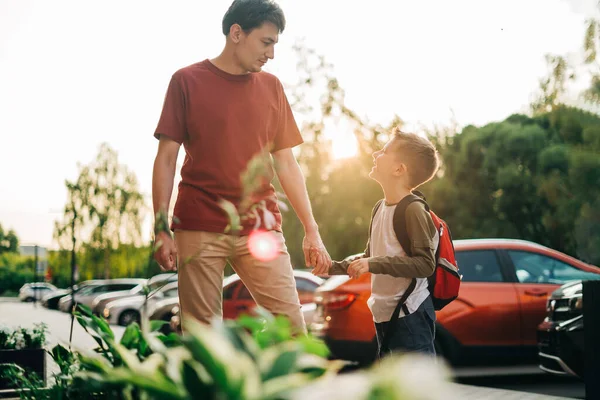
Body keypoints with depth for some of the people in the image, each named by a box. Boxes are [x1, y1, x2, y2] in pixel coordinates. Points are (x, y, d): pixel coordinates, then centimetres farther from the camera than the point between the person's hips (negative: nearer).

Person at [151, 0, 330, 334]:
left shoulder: (271, 87, 13)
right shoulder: (187, 81, 4)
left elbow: (286, 162, 13)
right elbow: (167, 158, 2)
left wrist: (311, 229, 8)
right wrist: (161, 229, -6)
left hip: (260, 228, 3)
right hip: (199, 228, -2)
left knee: (292, 326, -5)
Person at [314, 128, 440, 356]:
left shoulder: (413, 210, -17)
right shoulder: (380, 208, 10)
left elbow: (426, 264, -23)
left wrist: (374, 265, -27)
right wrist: (334, 267, 15)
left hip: (411, 316, -10)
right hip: (385, 315, 10)